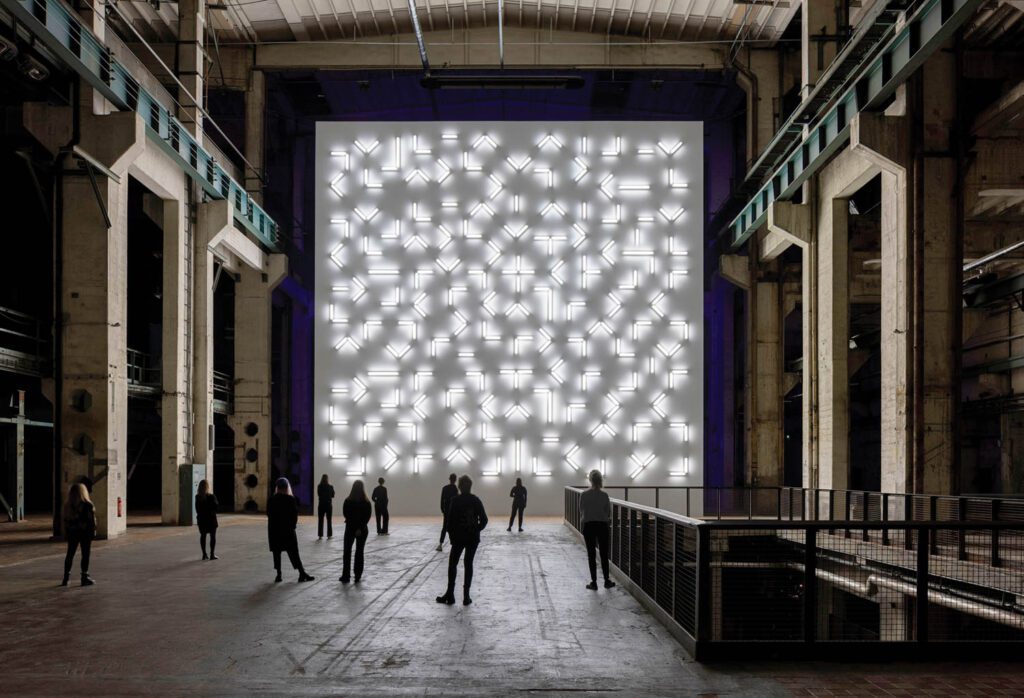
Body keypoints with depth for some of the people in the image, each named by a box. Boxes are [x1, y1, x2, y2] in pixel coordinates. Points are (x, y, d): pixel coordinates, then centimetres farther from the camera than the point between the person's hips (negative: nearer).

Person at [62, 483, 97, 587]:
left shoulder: (67, 505, 0)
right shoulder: (87, 505, -13)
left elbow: (65, 521, 4)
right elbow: (92, 520, -11)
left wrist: (65, 533, 11)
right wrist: (93, 531, -2)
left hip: (72, 532, 4)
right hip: (85, 532, -4)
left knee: (70, 554, 12)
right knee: (85, 555, 4)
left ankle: (66, 578, 12)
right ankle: (85, 577, 5)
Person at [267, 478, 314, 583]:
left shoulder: (272, 500, -1)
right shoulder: (291, 499, -8)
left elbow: (269, 515, 4)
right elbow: (295, 515, -7)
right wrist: (292, 526, 6)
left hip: (274, 530, 2)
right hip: (288, 530, -2)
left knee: (277, 552, 7)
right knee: (293, 552, 2)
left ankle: (279, 574, 5)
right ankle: (302, 573, 0)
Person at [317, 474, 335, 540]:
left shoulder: (319, 487, -7)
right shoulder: (330, 487, -10)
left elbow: (318, 494, 6)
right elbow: (333, 496, 1)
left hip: (321, 505, 1)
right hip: (328, 505, -1)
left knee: (320, 521, 7)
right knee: (329, 520, 7)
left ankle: (320, 535, 8)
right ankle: (329, 535, 7)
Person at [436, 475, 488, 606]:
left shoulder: (455, 501, -9)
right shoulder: (476, 500, -2)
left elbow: (450, 520, -10)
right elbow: (484, 520, -3)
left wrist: (451, 534, 3)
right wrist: (476, 530, 12)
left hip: (458, 537, -2)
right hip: (473, 537, 2)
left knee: (452, 563, 9)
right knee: (469, 564, 9)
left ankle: (450, 595, 6)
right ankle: (466, 596, 6)